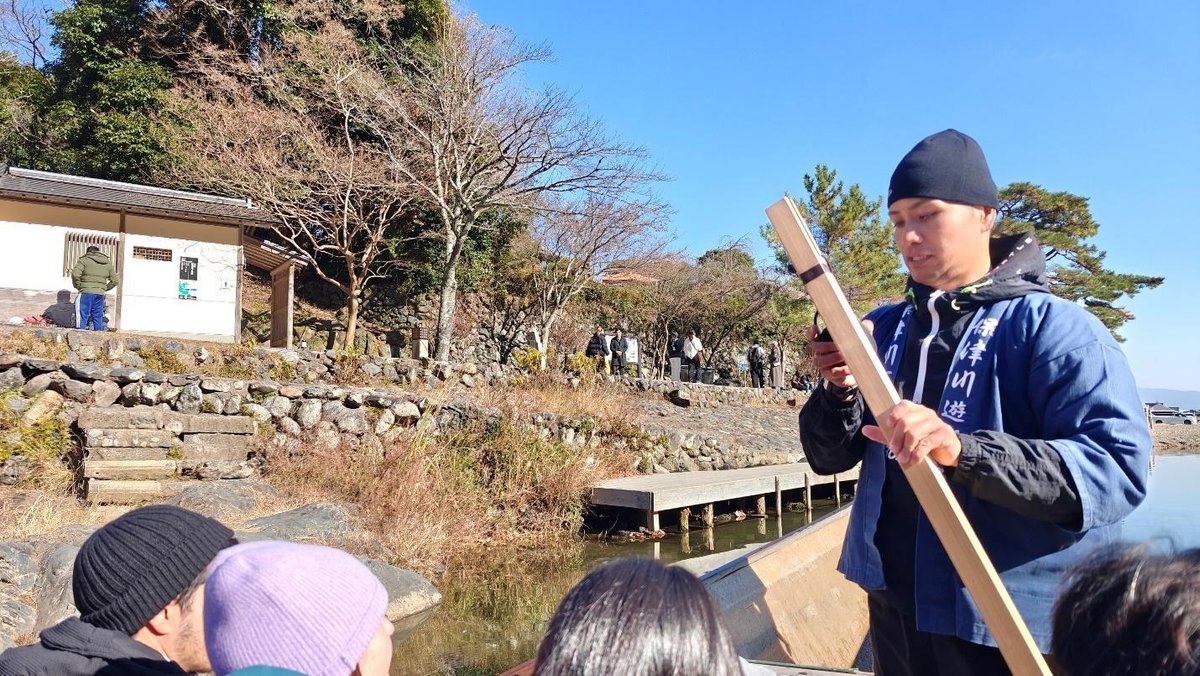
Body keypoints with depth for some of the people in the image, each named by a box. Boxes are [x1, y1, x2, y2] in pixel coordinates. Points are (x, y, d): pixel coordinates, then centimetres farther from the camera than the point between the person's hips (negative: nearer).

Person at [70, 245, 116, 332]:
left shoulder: (84, 260, 2)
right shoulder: (108, 263, 15)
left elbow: (75, 274, -11)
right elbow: (114, 280, 15)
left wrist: (78, 286, 3)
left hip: (87, 292, -4)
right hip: (100, 293, 4)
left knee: (83, 316, -3)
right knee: (98, 318, 7)